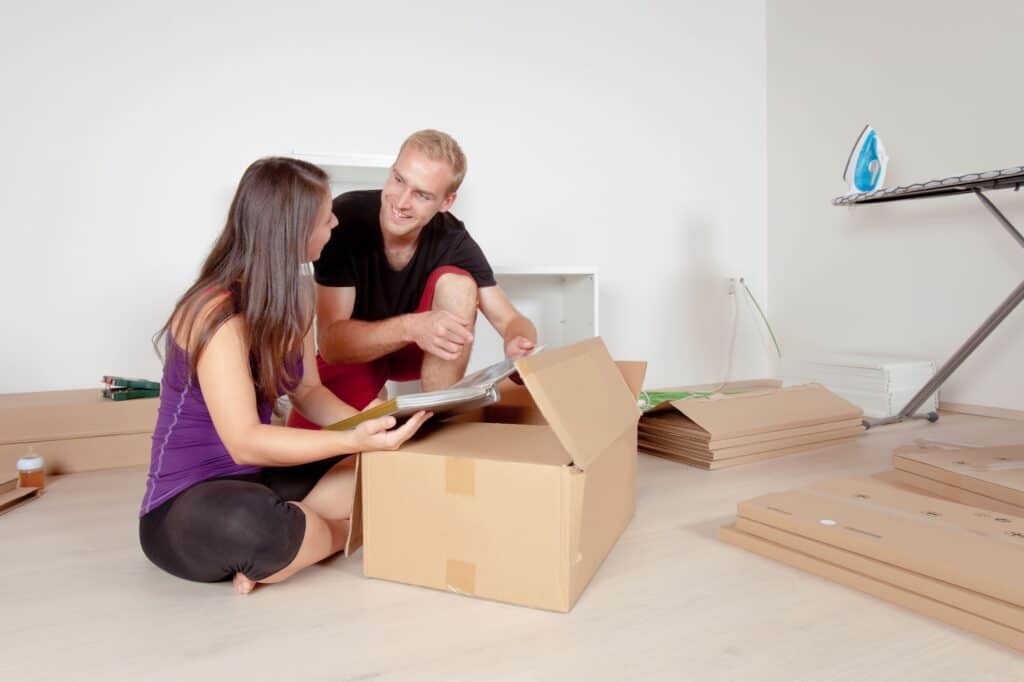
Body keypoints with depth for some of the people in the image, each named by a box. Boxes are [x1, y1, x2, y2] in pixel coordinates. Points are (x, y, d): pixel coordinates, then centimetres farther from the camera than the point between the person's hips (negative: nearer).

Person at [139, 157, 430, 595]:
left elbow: (308, 391, 6)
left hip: (260, 478, 7)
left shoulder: (292, 293, 2)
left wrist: (369, 427, -12)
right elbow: (245, 442, -28)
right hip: (188, 505, -7)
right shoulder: (218, 315, -23)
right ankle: (348, 530, -10)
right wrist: (354, 440, -39)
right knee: (250, 524, -41)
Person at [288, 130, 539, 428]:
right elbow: (330, 342, -29)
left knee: (459, 282, -26)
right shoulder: (344, 218, -27)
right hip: (349, 352, -1)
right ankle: (372, 407, 8)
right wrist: (411, 327, -46)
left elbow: (511, 320, -18)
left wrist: (518, 344, -43)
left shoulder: (453, 241, -21)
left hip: (418, 349, 2)